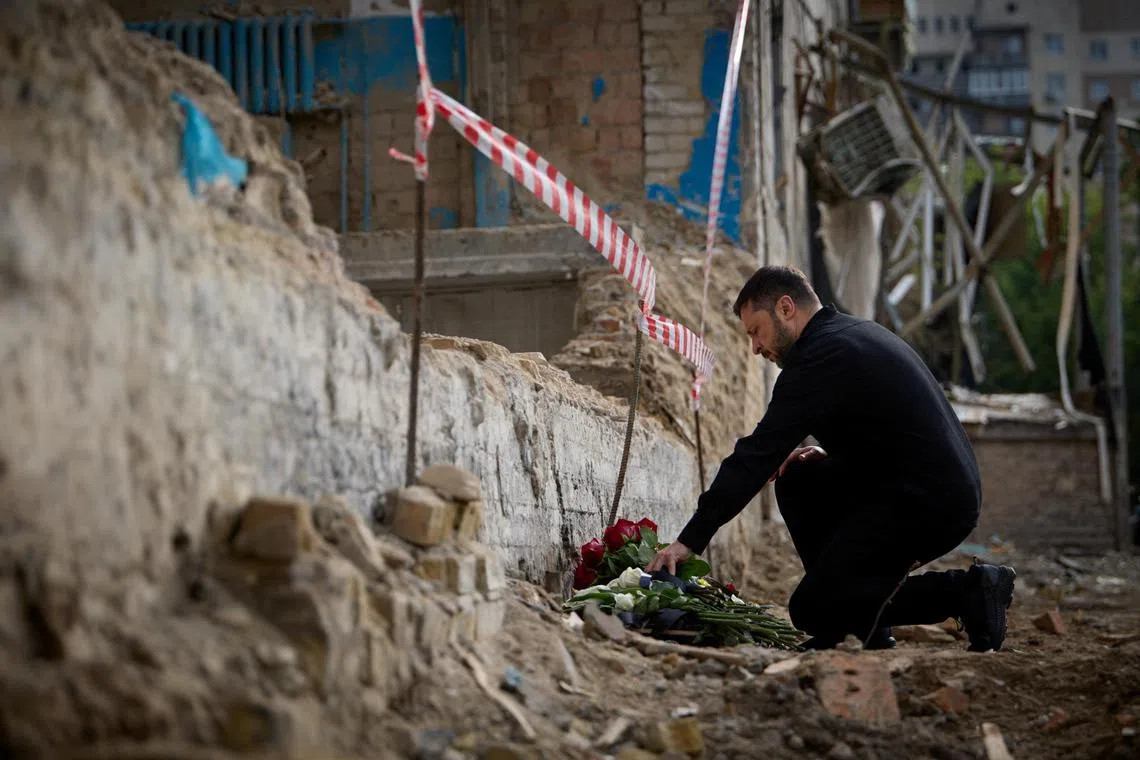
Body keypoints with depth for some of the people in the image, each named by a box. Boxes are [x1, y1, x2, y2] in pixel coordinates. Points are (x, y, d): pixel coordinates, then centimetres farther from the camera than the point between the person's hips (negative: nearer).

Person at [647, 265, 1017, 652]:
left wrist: (690, 539, -14)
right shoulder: (857, 332, 18)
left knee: (811, 609, -7)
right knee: (796, 479, 16)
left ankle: (965, 591, -6)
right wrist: (832, 455, 11)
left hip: (928, 504, -10)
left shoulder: (821, 356, -13)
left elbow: (758, 454, -16)